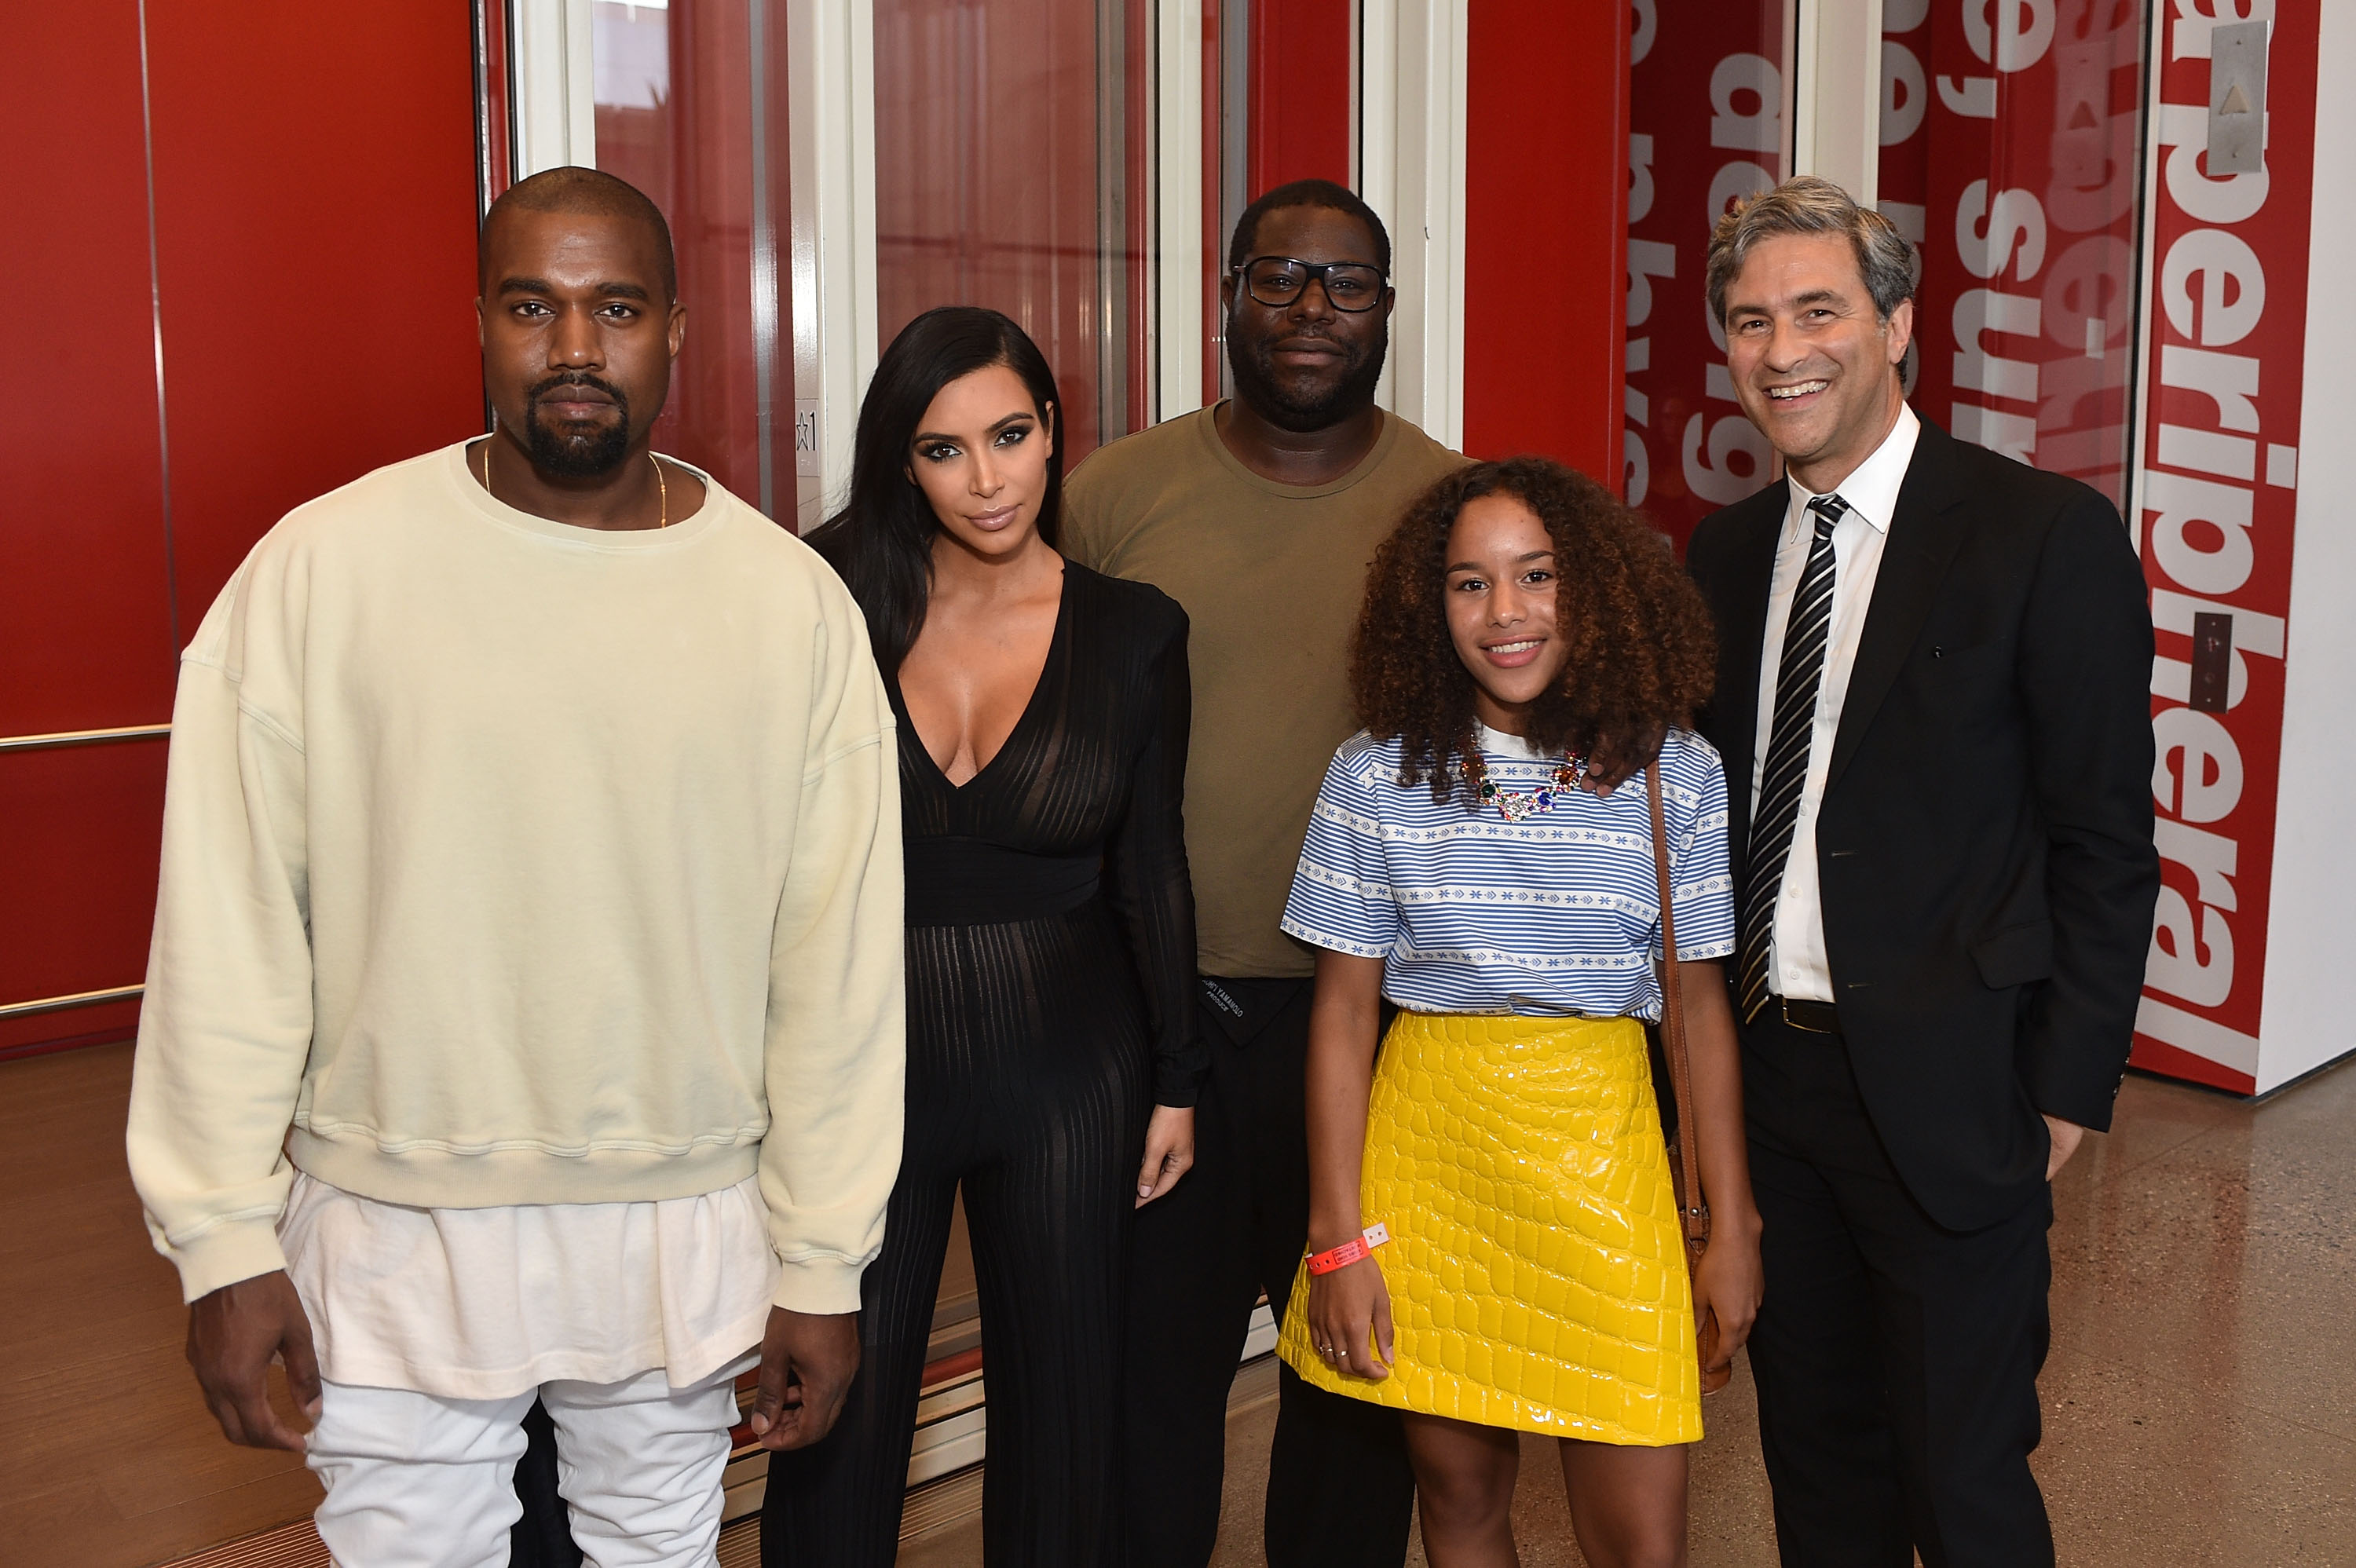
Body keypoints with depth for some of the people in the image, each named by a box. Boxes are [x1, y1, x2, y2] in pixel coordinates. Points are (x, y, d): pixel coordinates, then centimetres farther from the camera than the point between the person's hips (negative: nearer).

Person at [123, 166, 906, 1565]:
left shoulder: (796, 603, -6)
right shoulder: (319, 568, -9)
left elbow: (838, 956, -3)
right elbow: (229, 926, -5)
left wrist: (825, 1265, 0)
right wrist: (224, 1239, -4)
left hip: (688, 1236, 2)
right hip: (395, 1237, -1)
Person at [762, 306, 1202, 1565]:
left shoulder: (1131, 631, -2)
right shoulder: (835, 601, -4)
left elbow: (1150, 871, 3)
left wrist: (1176, 1083, 5)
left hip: (1064, 1053, 1)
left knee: (1061, 1398, 14)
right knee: (839, 1411, 10)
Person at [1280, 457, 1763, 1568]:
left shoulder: (1676, 775, -2)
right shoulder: (1375, 776, -3)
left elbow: (1702, 1004, 4)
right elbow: (1343, 1010, -1)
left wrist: (1732, 1228, 5)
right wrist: (1337, 1240, -2)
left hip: (1601, 1147, 0)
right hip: (1430, 1140, 0)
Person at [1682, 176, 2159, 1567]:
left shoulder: (2050, 538, -10)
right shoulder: (1727, 551, 8)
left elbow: (2107, 844, -9)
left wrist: (2070, 1088, -10)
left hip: (1947, 1094, -5)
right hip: (1760, 1079, 5)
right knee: (1816, 1452, 19)